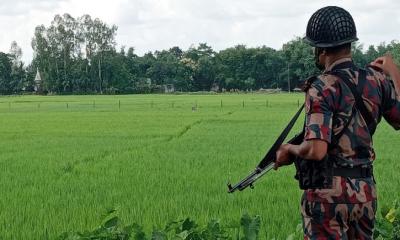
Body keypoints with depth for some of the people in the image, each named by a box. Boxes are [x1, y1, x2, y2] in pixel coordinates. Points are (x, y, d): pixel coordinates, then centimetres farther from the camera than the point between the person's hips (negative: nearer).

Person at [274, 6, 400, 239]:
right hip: (366, 190, 6)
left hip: (329, 192, -6)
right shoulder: (377, 80, 1)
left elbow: (316, 151, -24)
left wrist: (290, 150, -4)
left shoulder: (322, 88, -16)